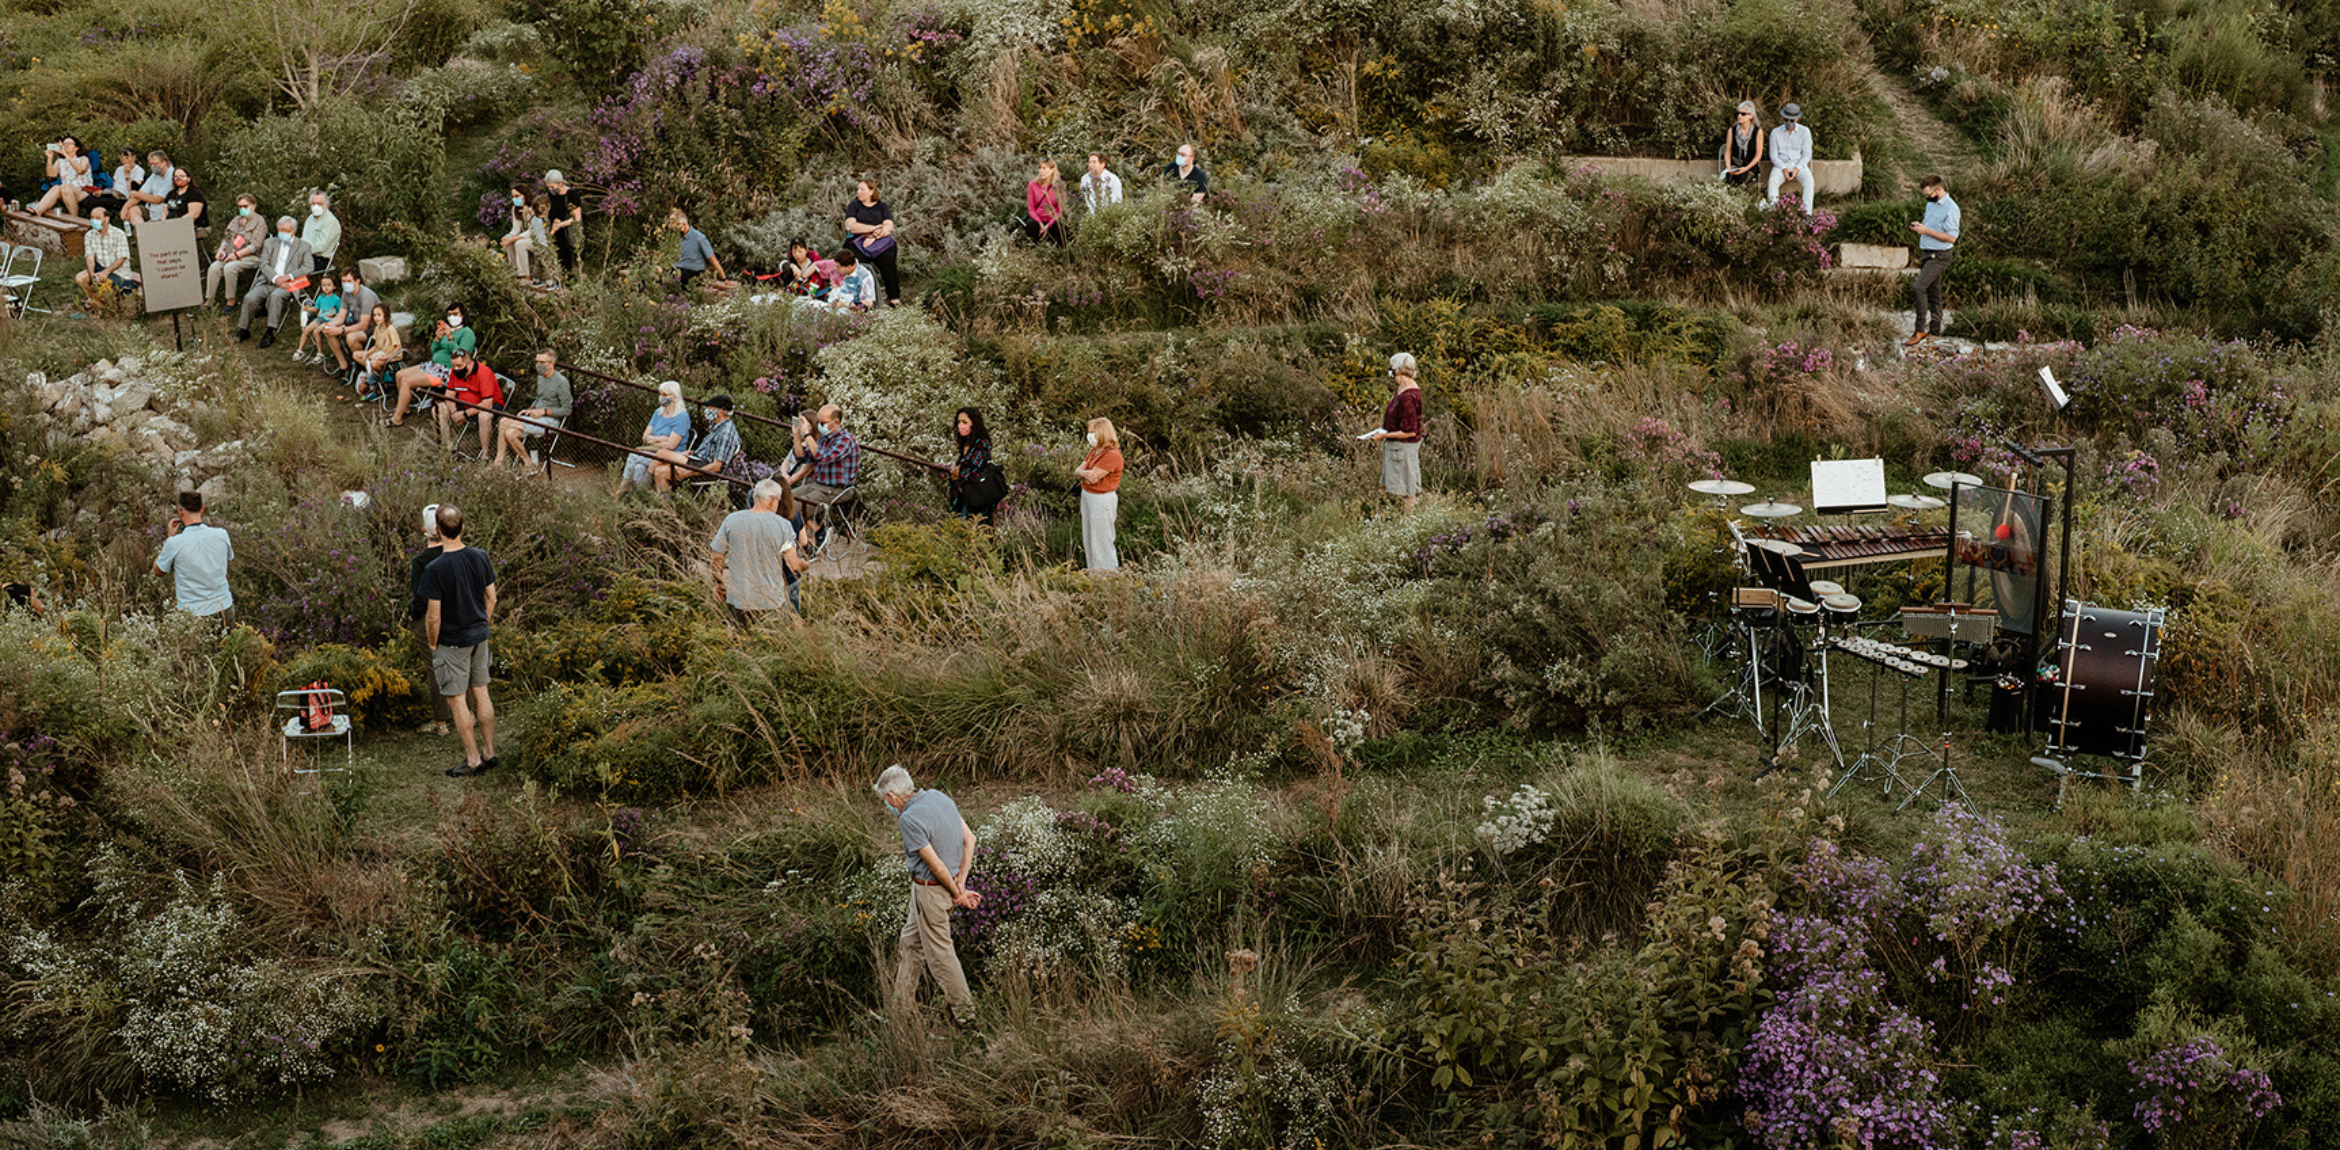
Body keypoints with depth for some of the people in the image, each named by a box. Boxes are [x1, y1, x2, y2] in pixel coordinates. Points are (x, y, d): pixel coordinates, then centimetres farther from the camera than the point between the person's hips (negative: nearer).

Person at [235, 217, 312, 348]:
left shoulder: (303, 246, 12)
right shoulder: (270, 244, 19)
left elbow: (308, 267, 1)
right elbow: (264, 265, 7)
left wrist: (288, 276, -13)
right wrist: (275, 278, -13)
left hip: (288, 284, -3)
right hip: (268, 281, 3)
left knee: (275, 296, -36)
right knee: (249, 298, -22)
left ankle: (270, 333, -34)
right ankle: (244, 330, -5)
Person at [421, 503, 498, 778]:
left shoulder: (435, 569, -23)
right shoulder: (480, 557, -6)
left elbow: (433, 617, -19)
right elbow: (491, 598, 5)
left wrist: (432, 645, -3)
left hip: (452, 642, -6)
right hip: (479, 637, 6)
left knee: (457, 700, 5)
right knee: (480, 693, 16)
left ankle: (473, 759, 10)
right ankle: (489, 753, 24)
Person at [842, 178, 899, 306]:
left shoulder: (882, 206, 17)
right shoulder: (853, 206, 17)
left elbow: (889, 226, 4)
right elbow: (851, 226, 0)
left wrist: (874, 236, -12)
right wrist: (875, 228, -5)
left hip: (881, 242, 0)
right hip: (859, 243, 0)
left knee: (887, 259, -31)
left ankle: (894, 299, -31)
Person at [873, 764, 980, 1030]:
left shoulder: (910, 819, -24)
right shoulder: (938, 797, 1)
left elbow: (936, 865, -23)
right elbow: (969, 838, 5)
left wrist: (957, 893, -8)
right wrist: (961, 882, 5)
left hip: (930, 888, -9)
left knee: (939, 952, 2)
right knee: (911, 942, 20)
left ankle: (965, 1015, 9)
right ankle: (901, 1010, 31)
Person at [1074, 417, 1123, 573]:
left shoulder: (1112, 455, -17)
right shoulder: (1094, 451, 13)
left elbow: (1093, 478, -22)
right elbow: (1077, 472, 9)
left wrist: (1082, 473, -3)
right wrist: (1084, 473, -13)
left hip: (1102, 500, -9)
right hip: (1087, 496, 9)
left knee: (1102, 542, -3)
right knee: (1089, 541, 14)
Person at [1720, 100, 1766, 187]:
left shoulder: (1758, 131, -3)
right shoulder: (1732, 130, 5)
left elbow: (1758, 155, -2)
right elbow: (1728, 150, 10)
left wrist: (1746, 168, -14)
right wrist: (1728, 166, -9)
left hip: (1751, 165, -2)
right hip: (1734, 163, 2)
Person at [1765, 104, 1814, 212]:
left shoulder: (1805, 132, 5)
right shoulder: (1776, 132, 6)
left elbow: (1807, 154, 1)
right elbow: (1774, 155, 3)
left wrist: (1796, 169, -14)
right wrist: (1784, 169, -13)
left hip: (1799, 165, 0)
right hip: (1781, 165, 0)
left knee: (1808, 181, -31)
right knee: (1773, 181, -32)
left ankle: (1807, 212, -37)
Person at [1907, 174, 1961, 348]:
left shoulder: (1950, 208, -16)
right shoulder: (1931, 204, 12)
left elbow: (1952, 237, -20)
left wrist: (1926, 231, -21)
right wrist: (1919, 225, 4)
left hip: (1939, 256, -9)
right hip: (1927, 253, 9)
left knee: (1920, 286, -19)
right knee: (1933, 292, 12)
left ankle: (1920, 329, -16)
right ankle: (1934, 330, 17)